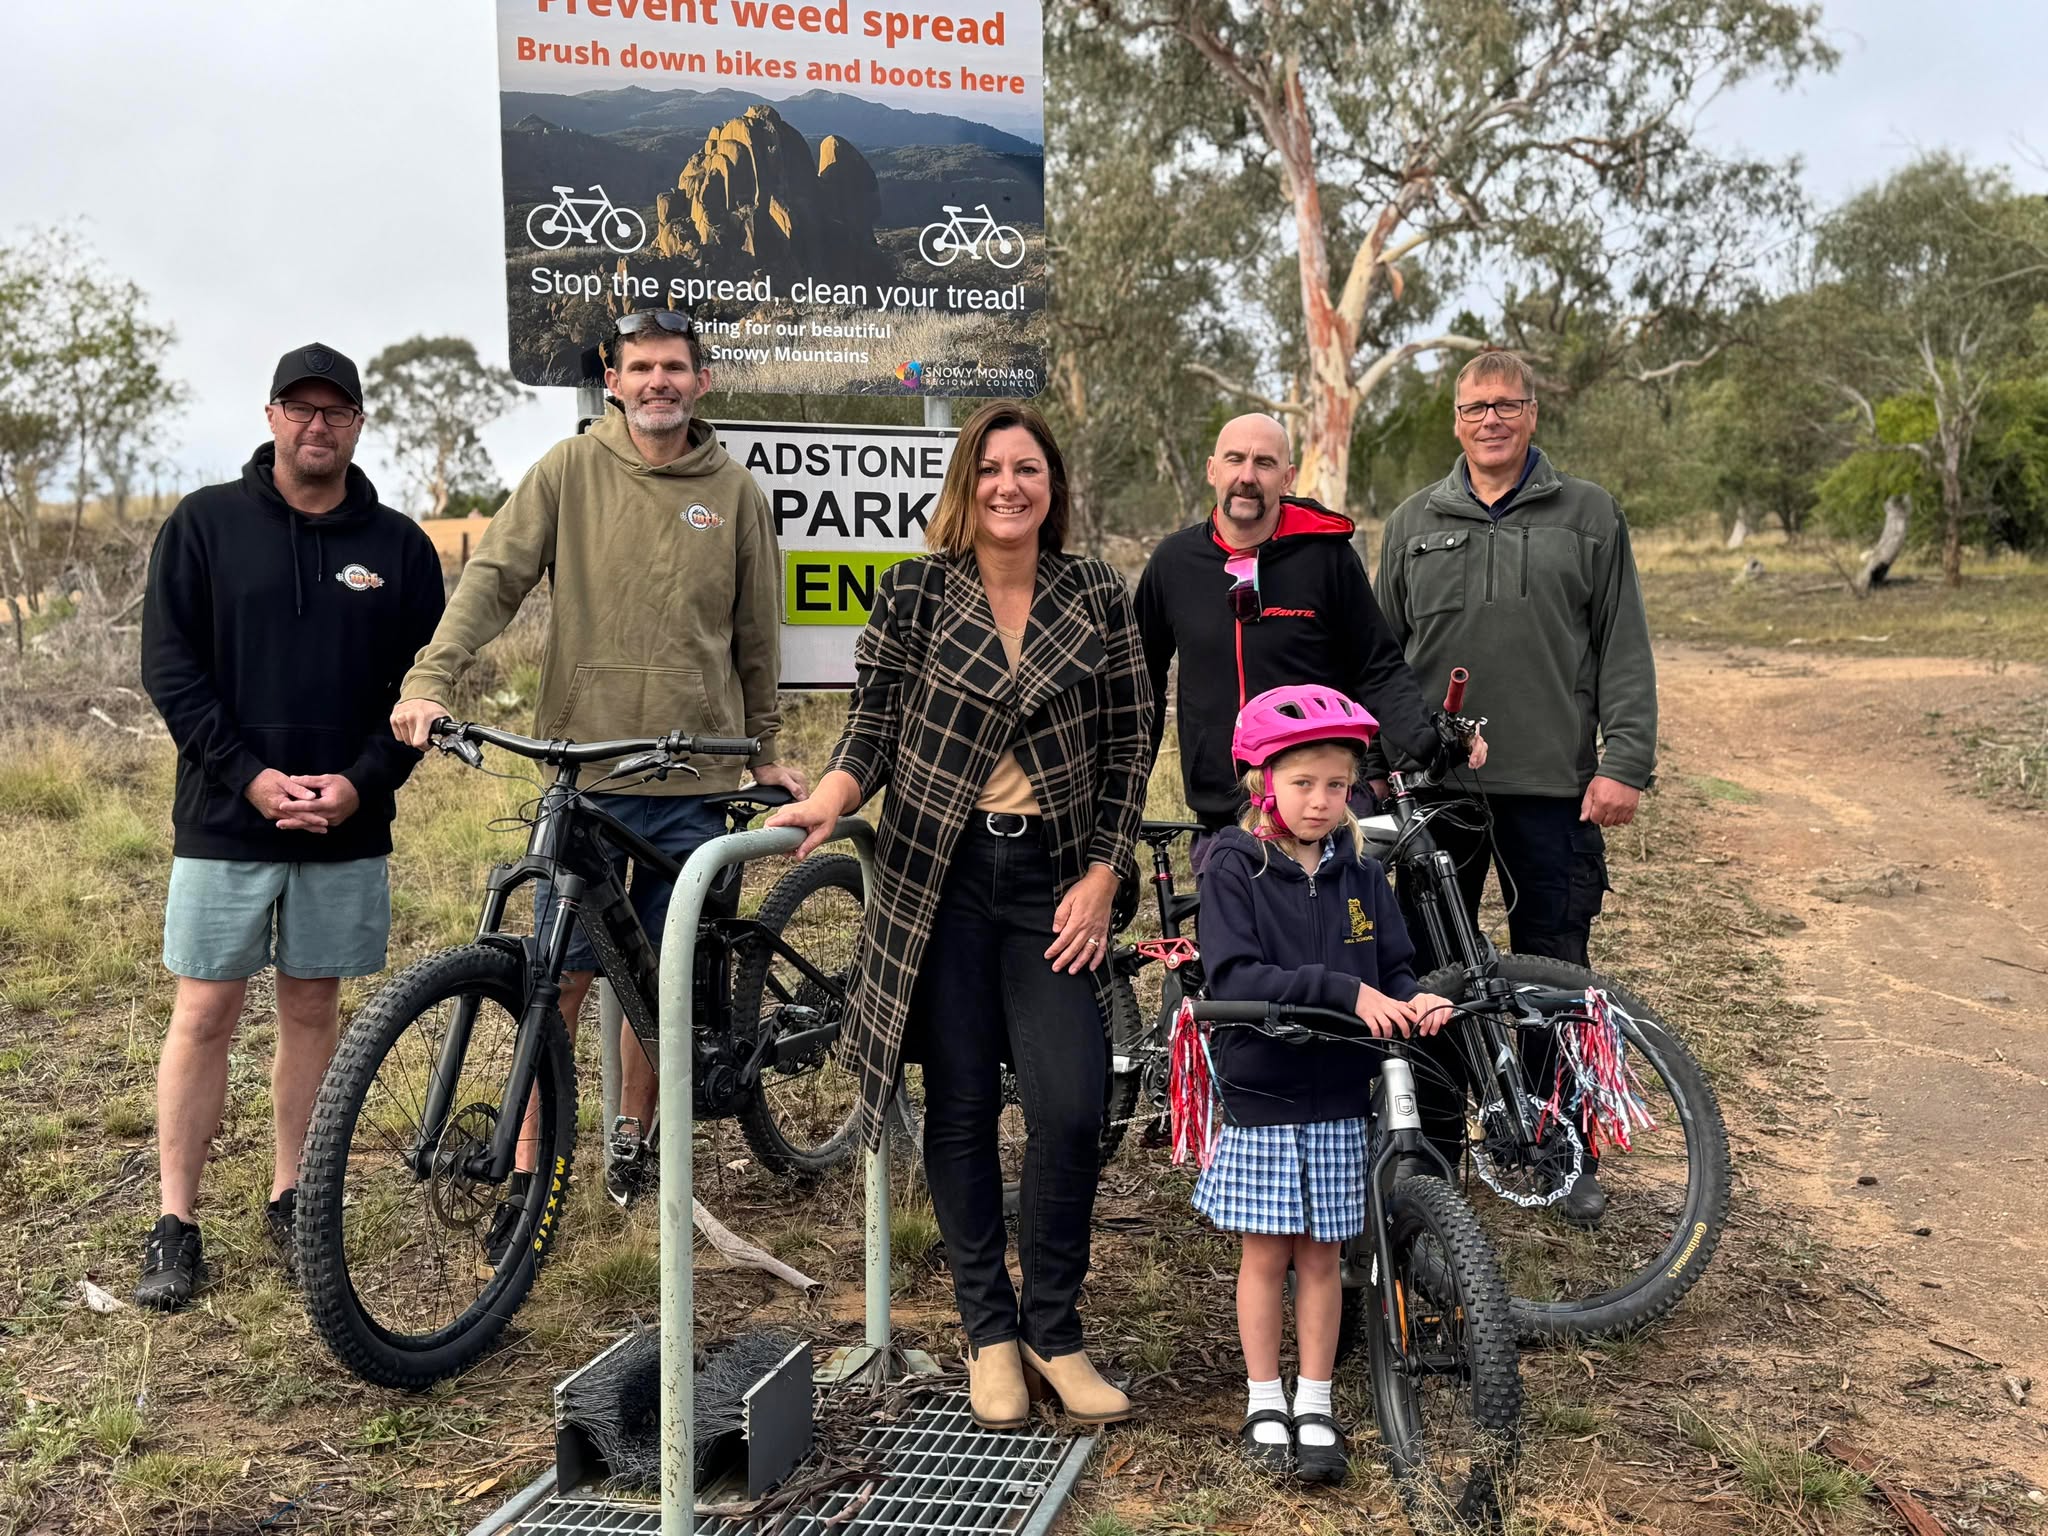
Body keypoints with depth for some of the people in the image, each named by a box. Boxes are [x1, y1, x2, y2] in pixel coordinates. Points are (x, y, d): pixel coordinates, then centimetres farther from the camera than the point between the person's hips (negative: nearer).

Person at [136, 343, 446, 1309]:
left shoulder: (398, 546, 5)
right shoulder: (204, 525, 1)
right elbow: (168, 666, -3)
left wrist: (361, 781, -11)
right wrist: (252, 775, -13)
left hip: (347, 828, 2)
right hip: (224, 821, -1)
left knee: (313, 1010, 10)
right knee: (205, 1014, 2)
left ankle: (290, 1202, 23)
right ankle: (176, 1226, 12)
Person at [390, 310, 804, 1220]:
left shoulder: (734, 491, 6)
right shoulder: (571, 470, 1)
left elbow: (756, 634, 13)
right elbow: (494, 575, -7)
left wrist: (766, 752, 18)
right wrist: (430, 677, -21)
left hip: (694, 780, 2)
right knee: (562, 975, 0)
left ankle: (633, 1137, 32)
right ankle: (529, 1173, 12)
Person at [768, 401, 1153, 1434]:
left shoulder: (1098, 598, 4)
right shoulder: (912, 594, 1)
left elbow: (1128, 749, 5)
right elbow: (873, 730, -1)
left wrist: (1099, 880, -2)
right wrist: (826, 801, -21)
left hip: (1054, 879, 1)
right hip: (938, 875, 0)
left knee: (1071, 1109, -8)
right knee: (961, 1110, 5)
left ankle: (1053, 1332, 13)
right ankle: (989, 1332, 22)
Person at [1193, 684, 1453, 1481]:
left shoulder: (1361, 875, 4)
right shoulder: (1233, 870, -9)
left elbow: (1395, 966, 6)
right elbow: (1235, 979, -21)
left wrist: (1414, 1002, -17)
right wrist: (1344, 990, -28)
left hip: (1337, 1100, 3)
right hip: (1260, 1096, -3)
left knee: (1320, 1256, 11)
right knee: (1265, 1253, 8)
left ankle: (1314, 1408, 23)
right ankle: (1264, 1405, 23)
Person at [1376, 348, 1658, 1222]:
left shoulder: (1589, 516, 7)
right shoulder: (1416, 524, 12)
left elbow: (1625, 651, 3)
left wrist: (1625, 763, -6)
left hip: (1553, 786, -2)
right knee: (1433, 972, 8)